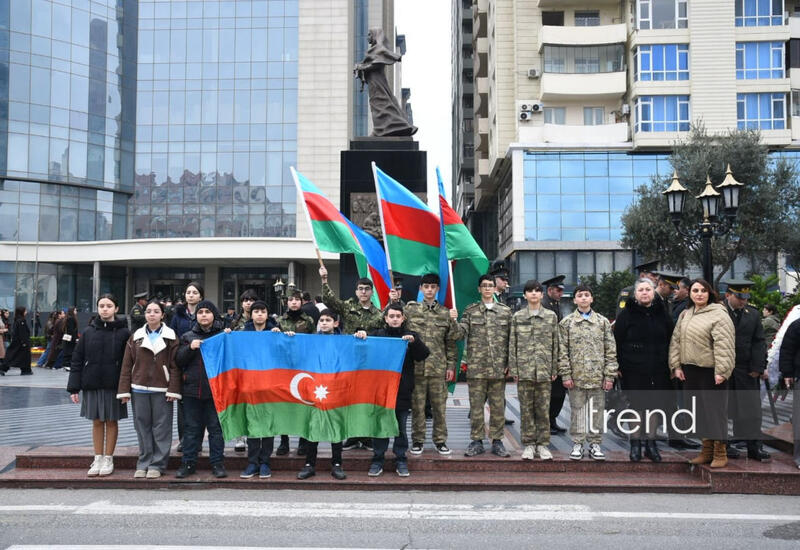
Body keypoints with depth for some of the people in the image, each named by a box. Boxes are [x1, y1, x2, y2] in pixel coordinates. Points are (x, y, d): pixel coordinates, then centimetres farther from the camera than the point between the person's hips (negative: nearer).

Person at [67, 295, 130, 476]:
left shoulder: (123, 333, -4)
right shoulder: (89, 332, 3)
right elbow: (77, 360, 3)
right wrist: (74, 387, -1)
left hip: (113, 385, -2)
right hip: (92, 384, 2)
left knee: (111, 421, 6)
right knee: (97, 421, 9)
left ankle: (108, 459, 17)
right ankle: (98, 459, 19)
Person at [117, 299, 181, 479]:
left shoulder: (170, 337, 0)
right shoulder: (135, 337, 8)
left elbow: (175, 366, -3)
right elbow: (127, 365, 7)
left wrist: (173, 390, -9)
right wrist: (124, 390, 2)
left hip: (161, 390, -2)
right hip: (139, 389, 3)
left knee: (161, 428, 1)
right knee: (142, 427, 8)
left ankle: (157, 464, 10)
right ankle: (143, 463, 18)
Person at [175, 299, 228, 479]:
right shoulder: (188, 336, 11)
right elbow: (178, 360, 4)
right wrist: (190, 348, -10)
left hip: (215, 389, -2)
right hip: (192, 390, 2)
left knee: (216, 427, 4)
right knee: (192, 427, 9)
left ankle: (217, 463, 11)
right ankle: (188, 462, 17)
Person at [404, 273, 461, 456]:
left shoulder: (446, 313, 9)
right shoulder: (410, 309, 5)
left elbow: (451, 341, 11)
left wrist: (451, 366, 5)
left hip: (438, 367, 1)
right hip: (416, 366, -1)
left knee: (439, 406, 6)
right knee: (417, 405, 5)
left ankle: (440, 440, 19)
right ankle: (417, 440, 17)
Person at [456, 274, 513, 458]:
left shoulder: (506, 311, 9)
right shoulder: (470, 310, 7)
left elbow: (511, 339, 9)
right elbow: (461, 332, -4)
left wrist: (509, 363, 3)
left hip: (499, 367, 1)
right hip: (476, 367, -1)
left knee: (498, 406, 6)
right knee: (476, 405, 4)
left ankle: (497, 441, 17)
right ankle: (476, 441, 13)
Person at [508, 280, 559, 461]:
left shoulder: (551, 316, 7)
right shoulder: (517, 317, 6)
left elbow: (555, 344, 8)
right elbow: (512, 344, 5)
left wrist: (554, 369, 3)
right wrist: (513, 369, -1)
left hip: (544, 369, 0)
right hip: (524, 369, 0)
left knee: (544, 409, 2)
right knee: (526, 408, 3)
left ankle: (543, 444, 12)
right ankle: (529, 444, 12)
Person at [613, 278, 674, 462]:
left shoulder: (662, 315, 10)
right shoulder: (626, 314, 0)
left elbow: (671, 341, 15)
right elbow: (617, 342, -1)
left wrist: (670, 365, 9)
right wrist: (618, 366, -6)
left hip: (658, 371, 3)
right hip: (634, 370, -3)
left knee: (655, 406, 7)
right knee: (636, 406, 0)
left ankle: (651, 442, 19)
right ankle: (635, 444, 10)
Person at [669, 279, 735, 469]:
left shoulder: (719, 315, -10)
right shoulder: (685, 315, 12)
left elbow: (724, 345, -17)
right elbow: (676, 340, 13)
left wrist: (721, 371, -21)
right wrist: (676, 366, 5)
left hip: (711, 372, -7)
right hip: (691, 371, 7)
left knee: (715, 410, -1)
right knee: (699, 411, 12)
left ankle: (720, 453, 10)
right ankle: (706, 450, 23)